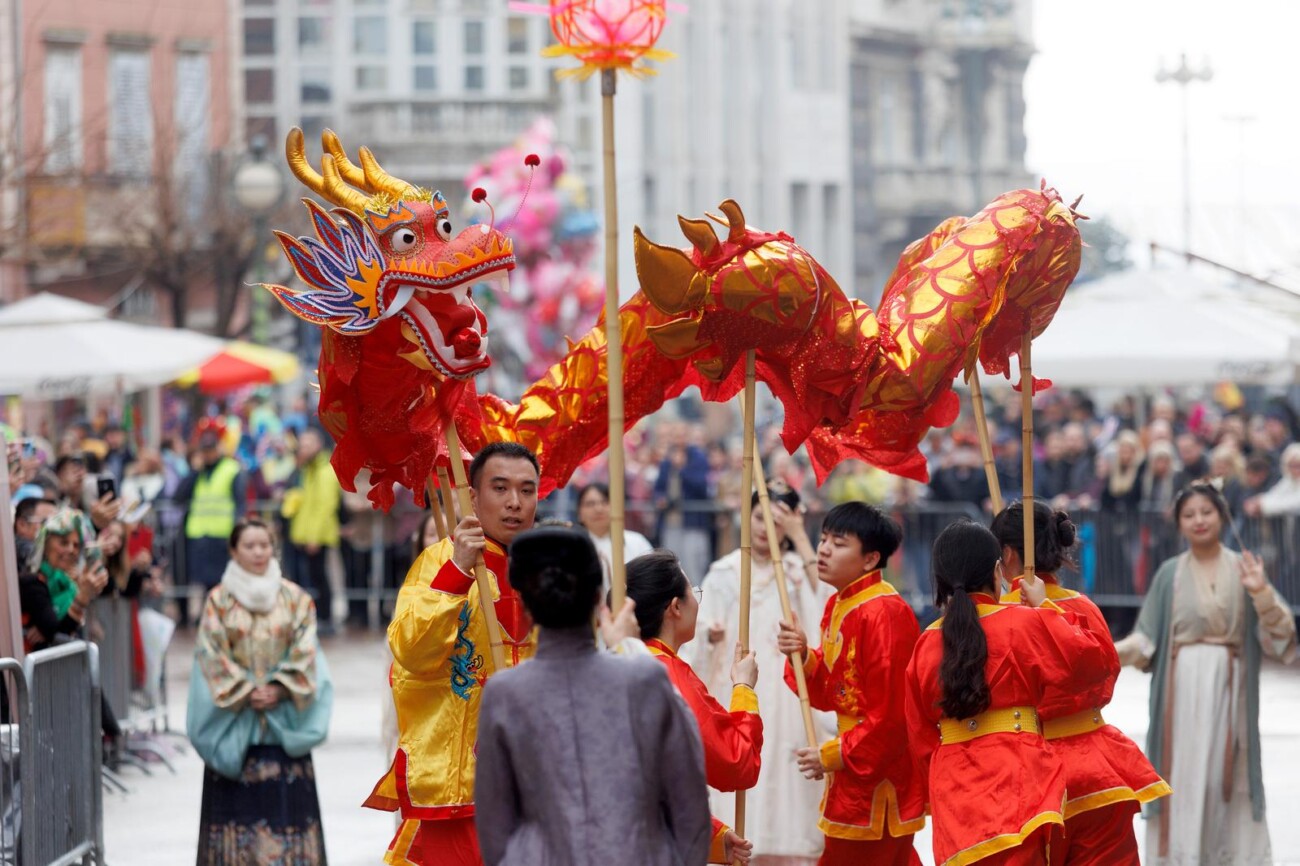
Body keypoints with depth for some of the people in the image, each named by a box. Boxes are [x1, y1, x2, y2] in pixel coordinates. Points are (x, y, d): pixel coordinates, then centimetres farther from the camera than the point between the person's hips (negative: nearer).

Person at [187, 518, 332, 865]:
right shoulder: (219, 600, 1)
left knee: (285, 800, -2)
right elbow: (213, 656, -4)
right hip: (234, 719, -1)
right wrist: (246, 693, -12)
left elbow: (304, 654, 0)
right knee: (239, 803, -2)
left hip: (284, 717, 1)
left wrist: (278, 691, -12)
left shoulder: (295, 598, 5)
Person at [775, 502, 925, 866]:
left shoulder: (884, 614, -20)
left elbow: (889, 715, -21)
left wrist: (832, 756, -14)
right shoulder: (837, 606, 10)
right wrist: (803, 658, -5)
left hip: (880, 778, -9)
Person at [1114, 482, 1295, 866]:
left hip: (1229, 685, 0)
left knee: (1228, 770, 3)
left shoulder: (1242, 568, 4)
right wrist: (1112, 650, -15)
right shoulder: (1170, 573, 4)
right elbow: (1148, 637, 2)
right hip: (1182, 684, 0)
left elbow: (1278, 631, -3)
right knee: (1182, 768, -1)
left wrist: (1261, 593, -20)